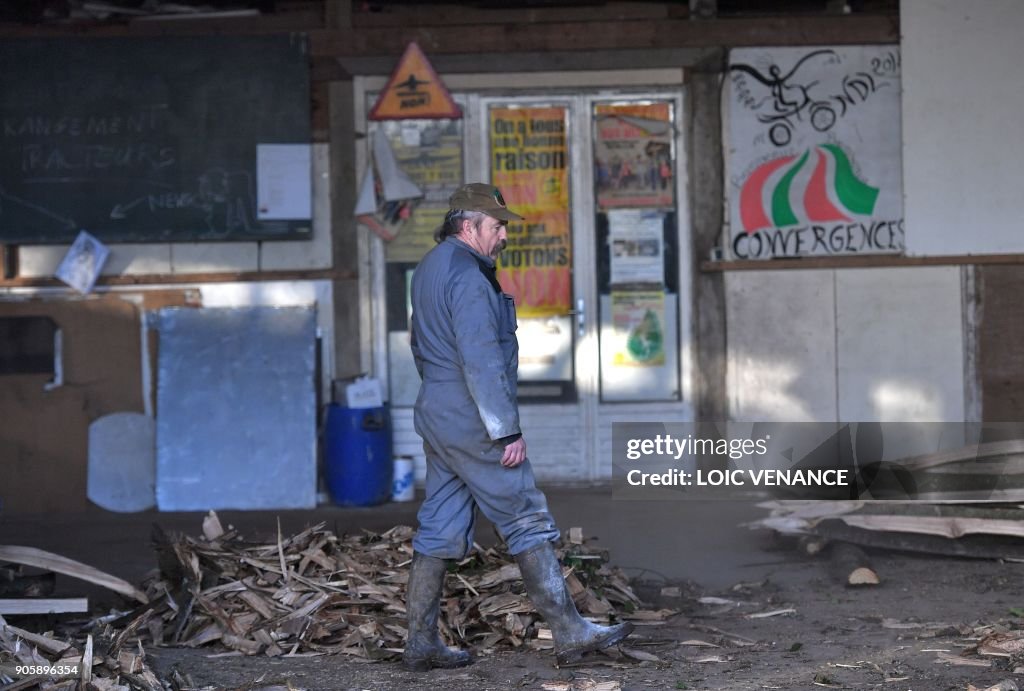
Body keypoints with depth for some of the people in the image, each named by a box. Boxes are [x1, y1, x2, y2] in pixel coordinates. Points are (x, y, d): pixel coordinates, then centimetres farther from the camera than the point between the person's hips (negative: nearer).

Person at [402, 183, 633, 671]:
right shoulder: (466, 277, -17)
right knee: (529, 522, -4)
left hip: (437, 417, 10)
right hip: (472, 424, -10)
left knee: (439, 534, 9)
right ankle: (568, 632, 0)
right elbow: (481, 361, -22)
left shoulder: (429, 269, 15)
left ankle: (421, 643, 11)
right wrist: (507, 430, -20)